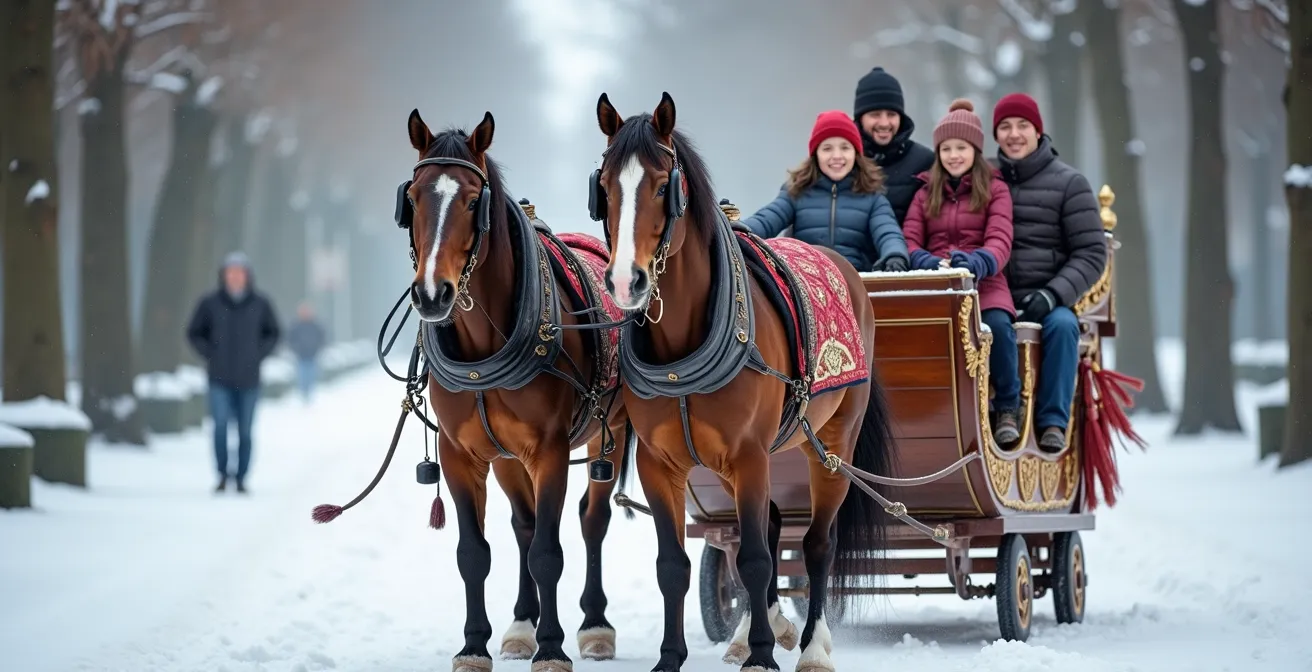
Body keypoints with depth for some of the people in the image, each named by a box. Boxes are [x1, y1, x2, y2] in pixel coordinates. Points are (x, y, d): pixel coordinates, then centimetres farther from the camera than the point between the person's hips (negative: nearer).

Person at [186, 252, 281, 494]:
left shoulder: (260, 304, 1)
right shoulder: (210, 303, -2)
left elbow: (273, 333, 15)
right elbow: (194, 333, 10)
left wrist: (258, 355, 3)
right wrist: (210, 356, 0)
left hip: (248, 380, 1)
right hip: (220, 379, -1)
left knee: (245, 431, 3)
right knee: (220, 424, -14)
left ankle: (241, 478, 12)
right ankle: (222, 474, -3)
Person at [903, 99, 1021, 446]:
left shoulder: (994, 190, 11)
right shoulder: (926, 193, 19)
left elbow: (999, 243, -4)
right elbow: (909, 241, 7)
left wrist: (974, 263, -27)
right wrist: (931, 263, -17)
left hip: (983, 283, -1)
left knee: (997, 324, -35)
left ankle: (1007, 408, -12)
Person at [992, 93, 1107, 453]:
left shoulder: (1068, 183, 7)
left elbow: (1091, 253, 1)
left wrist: (1053, 295, -14)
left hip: (1046, 302, -1)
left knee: (1062, 324, -35)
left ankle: (1053, 422, -26)